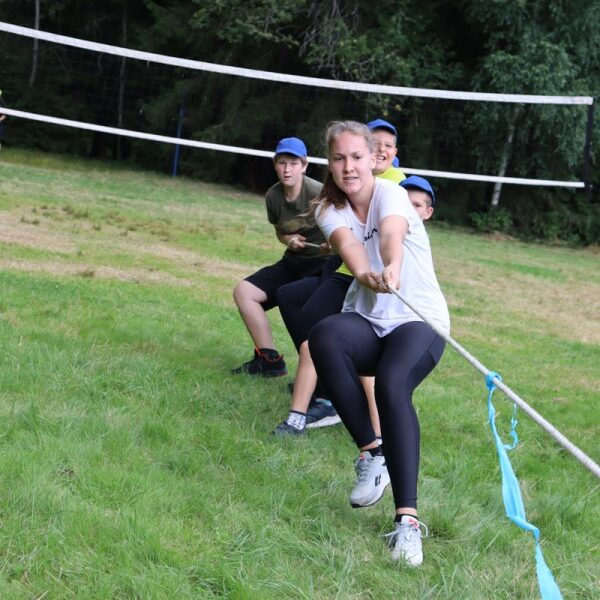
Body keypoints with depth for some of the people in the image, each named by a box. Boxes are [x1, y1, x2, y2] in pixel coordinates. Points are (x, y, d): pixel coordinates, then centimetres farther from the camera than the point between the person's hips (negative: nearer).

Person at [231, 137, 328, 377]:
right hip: (292, 262, 7)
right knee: (244, 291, -2)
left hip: (322, 262, -7)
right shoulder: (273, 196, 1)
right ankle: (269, 359, 0)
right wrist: (289, 240, -5)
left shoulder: (317, 193, -18)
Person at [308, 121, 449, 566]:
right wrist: (364, 272, -48)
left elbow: (392, 233, -36)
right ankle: (372, 452, -20)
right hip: (367, 323, 4)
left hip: (419, 321, -4)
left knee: (392, 383, -35)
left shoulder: (391, 194, -11)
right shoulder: (329, 210, 1)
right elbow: (347, 244, -23)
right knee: (323, 336, -32)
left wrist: (392, 269, -60)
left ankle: (408, 520, -35)